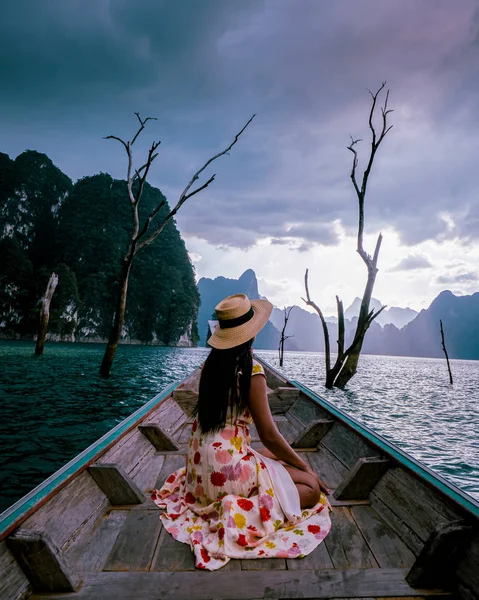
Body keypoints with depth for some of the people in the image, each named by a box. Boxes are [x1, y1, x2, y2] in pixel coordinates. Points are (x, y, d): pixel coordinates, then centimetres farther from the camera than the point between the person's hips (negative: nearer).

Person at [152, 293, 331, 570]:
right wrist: (306, 466, 0)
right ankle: (241, 509, -10)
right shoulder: (251, 369, -19)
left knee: (274, 457, 30)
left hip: (203, 462, 8)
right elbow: (269, 435, -13)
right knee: (312, 488, 4)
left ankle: (222, 501, 13)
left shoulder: (212, 362, 1)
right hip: (229, 464, -8)